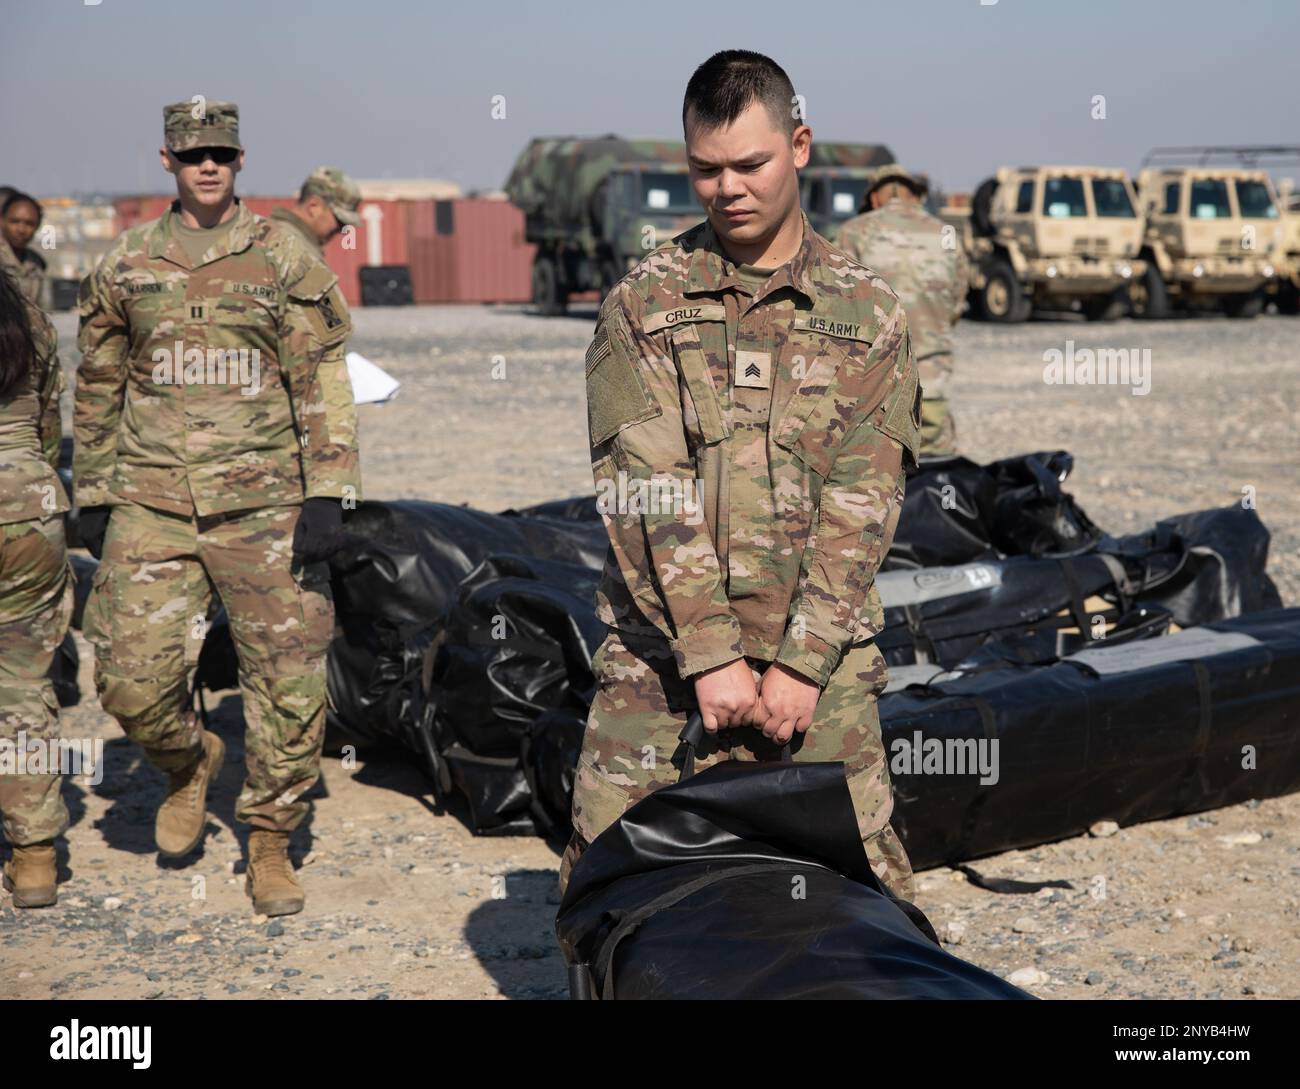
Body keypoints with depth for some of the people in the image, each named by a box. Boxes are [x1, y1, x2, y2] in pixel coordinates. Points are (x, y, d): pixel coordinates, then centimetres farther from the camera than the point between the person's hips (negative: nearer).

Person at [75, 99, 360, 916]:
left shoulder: (284, 258, 3)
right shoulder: (124, 267, 10)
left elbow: (324, 382, 0)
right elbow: (98, 390, 18)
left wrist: (327, 497, -8)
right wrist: (93, 497, 15)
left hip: (265, 502, -2)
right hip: (152, 504, 2)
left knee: (289, 681, -1)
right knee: (132, 677, -5)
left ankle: (270, 839, 17)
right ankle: (190, 764, 27)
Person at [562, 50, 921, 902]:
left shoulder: (867, 312, 6)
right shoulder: (643, 304, 4)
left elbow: (862, 503, -1)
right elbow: (646, 491, -5)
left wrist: (801, 664, -10)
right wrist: (710, 659, -12)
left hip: (819, 660, 0)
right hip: (660, 654, 0)